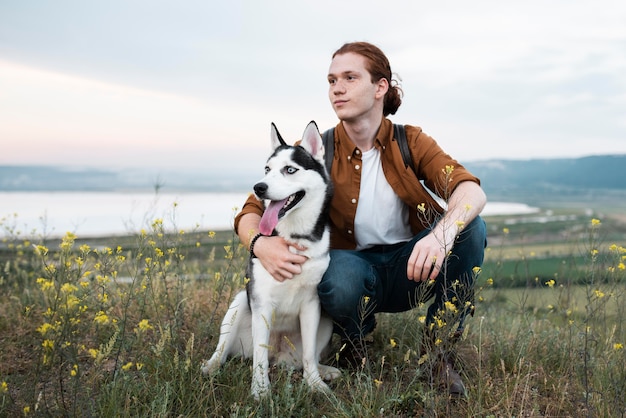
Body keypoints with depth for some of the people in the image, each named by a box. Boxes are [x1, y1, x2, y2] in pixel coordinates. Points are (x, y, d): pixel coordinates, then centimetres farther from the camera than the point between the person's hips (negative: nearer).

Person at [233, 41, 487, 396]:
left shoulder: (411, 142, -6)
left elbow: (472, 190, -22)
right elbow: (251, 212, -11)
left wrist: (443, 233, -45)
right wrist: (260, 243, -36)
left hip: (410, 269, 2)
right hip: (354, 266, -1)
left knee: (471, 227, -25)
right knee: (339, 277, -38)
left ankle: (436, 352, -9)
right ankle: (354, 343, 0)